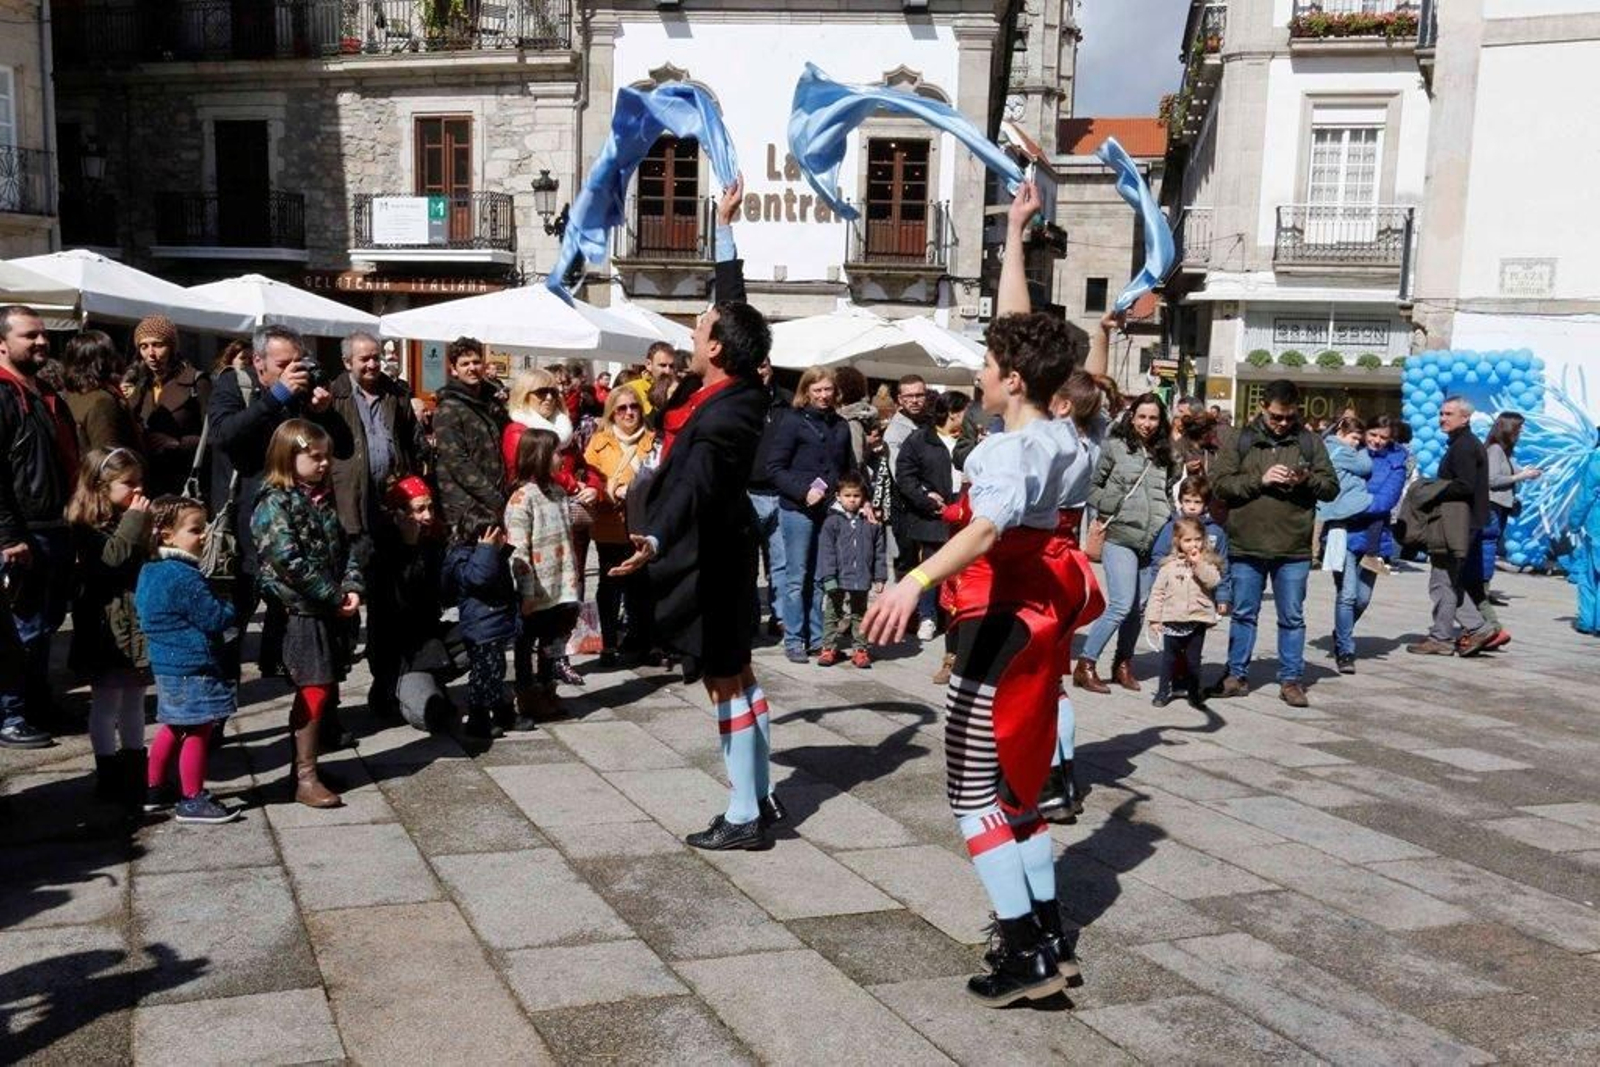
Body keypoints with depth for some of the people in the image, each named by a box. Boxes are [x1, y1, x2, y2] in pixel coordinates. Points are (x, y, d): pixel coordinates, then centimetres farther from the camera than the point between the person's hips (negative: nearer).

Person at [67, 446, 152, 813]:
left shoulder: (130, 520, 14)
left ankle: (135, 768, 26)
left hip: (137, 623, 8)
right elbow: (112, 558, -27)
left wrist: (149, 529, 1)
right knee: (107, 703, 2)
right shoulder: (87, 526, -12)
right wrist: (135, 521, -23)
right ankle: (109, 776, 11)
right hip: (109, 629, -8)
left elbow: (148, 559, 16)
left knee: (134, 700, 16)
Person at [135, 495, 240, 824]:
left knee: (174, 728, 21)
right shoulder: (184, 578, -21)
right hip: (192, 668, -10)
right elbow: (216, 618, -21)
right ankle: (192, 801, 4)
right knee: (199, 731, -2)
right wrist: (234, 608, 2)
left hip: (168, 663, 10)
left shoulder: (151, 572, 11)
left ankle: (154, 790, 31)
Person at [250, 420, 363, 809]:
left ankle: (305, 763, 22)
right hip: (300, 612, -8)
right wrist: (334, 596, -16)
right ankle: (305, 779, -2)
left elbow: (344, 547, 13)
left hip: (330, 611, 8)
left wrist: (352, 588, -4)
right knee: (315, 690, -8)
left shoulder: (322, 499, 14)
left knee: (325, 690, 11)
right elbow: (291, 562, -19)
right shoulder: (274, 504, -11)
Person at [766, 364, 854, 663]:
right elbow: (774, 468, -6)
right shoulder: (793, 423, -3)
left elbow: (850, 468, 20)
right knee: (797, 577, 2)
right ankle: (793, 640, 9)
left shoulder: (840, 426, 12)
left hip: (831, 511, 4)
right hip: (798, 510, -4)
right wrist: (803, 492, -16)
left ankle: (817, 637, 17)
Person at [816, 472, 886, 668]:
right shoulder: (832, 521, -6)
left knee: (859, 615, 14)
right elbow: (826, 551, -9)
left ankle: (859, 649, 22)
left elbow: (879, 551, 6)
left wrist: (880, 578, 4)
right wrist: (828, 578, -14)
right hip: (838, 580, -2)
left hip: (861, 581, 2)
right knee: (832, 615, 7)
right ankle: (829, 647, 17)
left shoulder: (871, 522, 1)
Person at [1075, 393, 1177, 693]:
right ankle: (1085, 666, -4)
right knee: (1122, 605, -12)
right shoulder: (1114, 446, -1)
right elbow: (1091, 486, 1)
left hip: (1153, 541, 6)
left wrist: (1170, 522, 11)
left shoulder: (1164, 454, 14)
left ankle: (1123, 663, 22)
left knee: (1139, 606, 8)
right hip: (1120, 536, -5)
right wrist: (1111, 506, -9)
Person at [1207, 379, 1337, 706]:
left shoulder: (1309, 442, 6)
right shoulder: (1239, 440, 2)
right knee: (1243, 614, 10)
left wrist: (1308, 480, -14)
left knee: (1292, 617, 7)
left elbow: (1331, 487, 6)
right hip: (1246, 546, 0)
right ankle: (1236, 675, 20)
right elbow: (1219, 483, -5)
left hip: (1294, 549, 1)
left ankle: (1291, 680, 16)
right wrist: (1260, 479, -15)